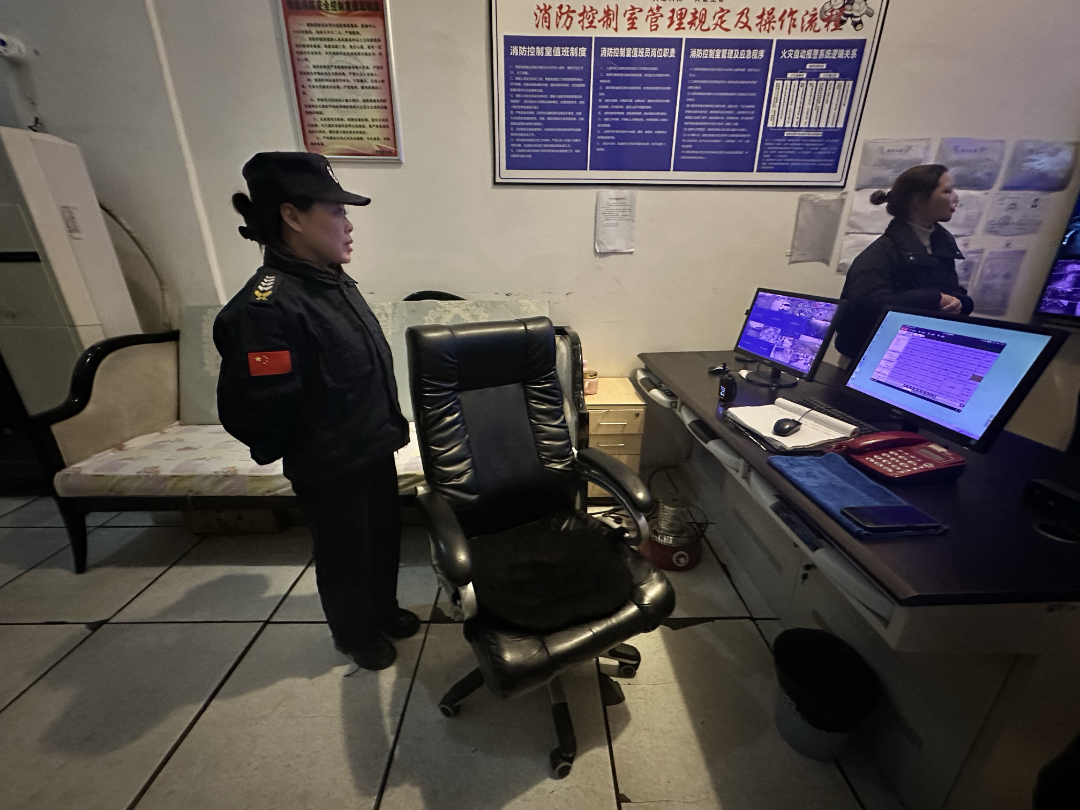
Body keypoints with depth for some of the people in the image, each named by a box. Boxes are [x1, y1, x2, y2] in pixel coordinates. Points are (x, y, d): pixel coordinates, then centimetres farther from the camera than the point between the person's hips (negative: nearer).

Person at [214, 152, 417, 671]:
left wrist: (388, 428, 11)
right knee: (345, 554, 16)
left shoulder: (335, 284, 2)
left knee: (384, 536, 24)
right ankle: (356, 635, 45)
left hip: (375, 450, 8)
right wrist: (313, 452, -9)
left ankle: (383, 611, 51)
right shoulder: (265, 307, -26)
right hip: (331, 470, -7)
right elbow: (258, 414, -26)